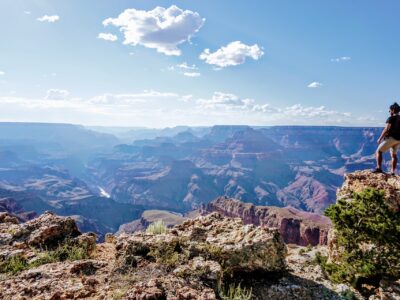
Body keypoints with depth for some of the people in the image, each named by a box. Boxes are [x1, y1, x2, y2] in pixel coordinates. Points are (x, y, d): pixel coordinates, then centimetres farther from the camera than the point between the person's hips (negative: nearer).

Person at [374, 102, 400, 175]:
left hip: (391, 138, -8)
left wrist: (380, 139, -11)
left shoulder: (391, 118, -11)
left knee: (379, 151, -1)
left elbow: (386, 130, -18)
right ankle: (393, 172, 16)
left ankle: (379, 168, -14)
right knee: (394, 155, 18)